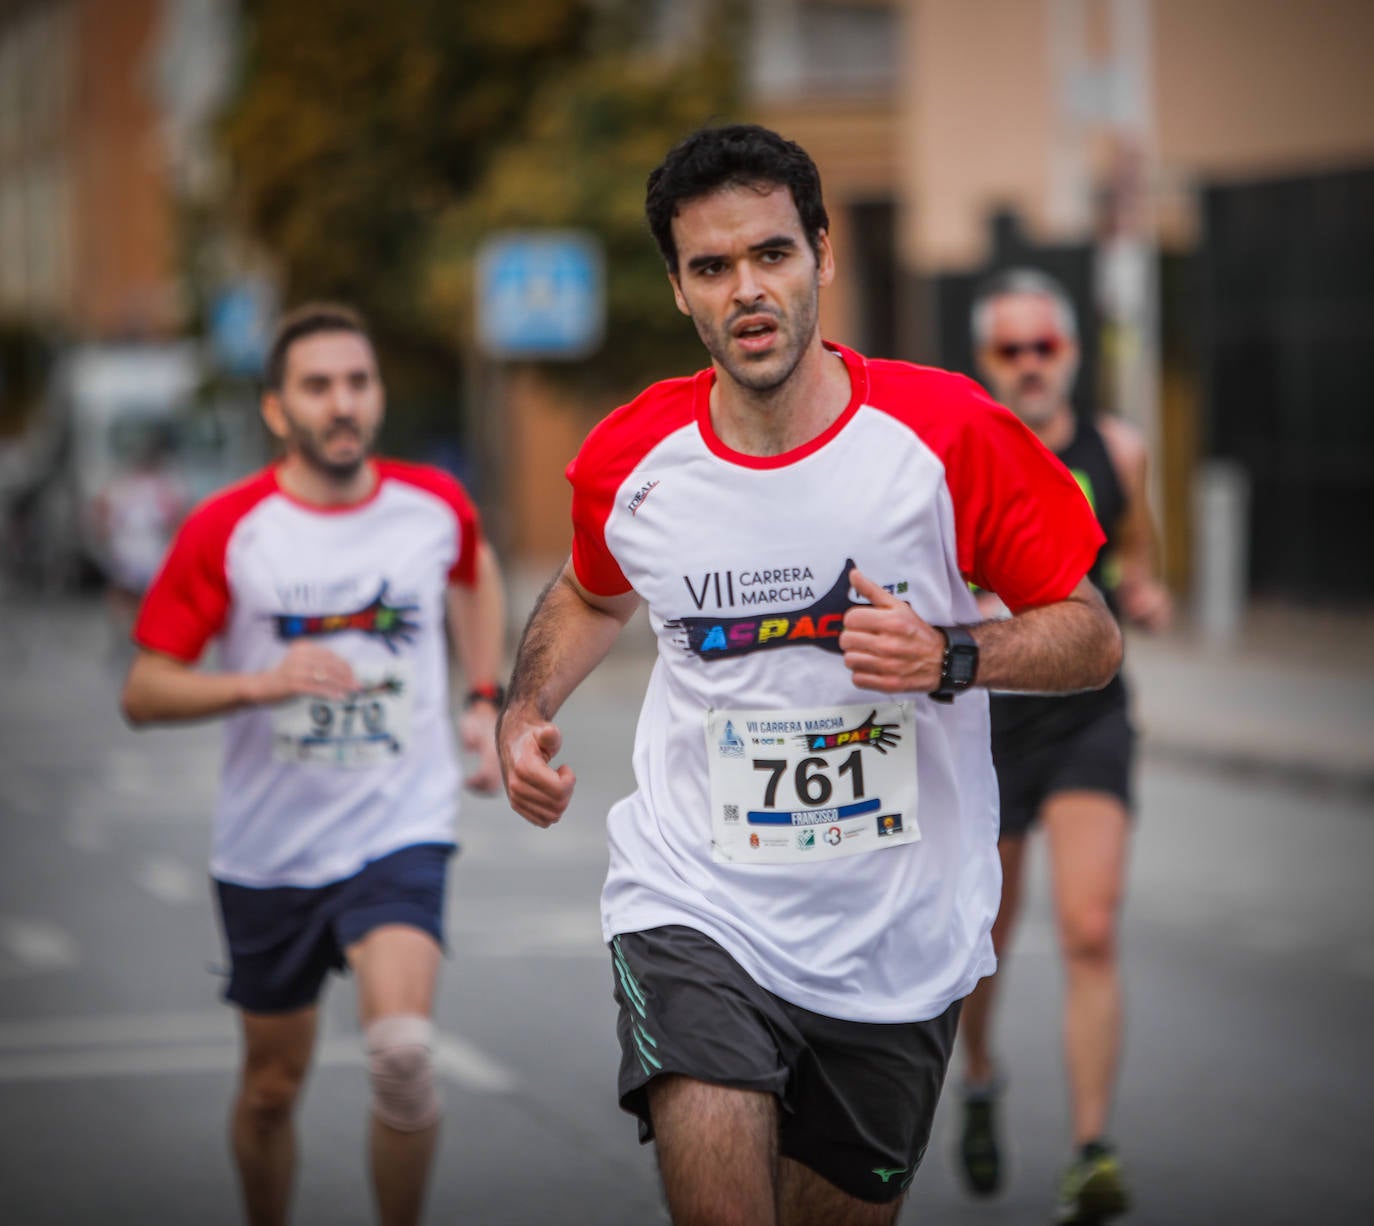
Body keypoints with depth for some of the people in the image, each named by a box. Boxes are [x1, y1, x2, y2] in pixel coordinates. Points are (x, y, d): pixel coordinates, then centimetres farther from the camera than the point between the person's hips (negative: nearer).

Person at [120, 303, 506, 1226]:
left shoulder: (436, 505, -1)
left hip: (401, 831, 0)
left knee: (403, 1052, -23)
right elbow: (144, 692, -7)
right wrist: (262, 681, -23)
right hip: (271, 848, 1)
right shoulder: (225, 530, -9)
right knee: (273, 1084, 12)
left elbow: (475, 573, 24)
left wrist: (487, 701, 14)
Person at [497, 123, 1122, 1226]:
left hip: (899, 944, 0)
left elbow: (1093, 637, -3)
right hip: (695, 905, 0)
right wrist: (527, 713, 3)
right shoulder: (628, 460, -3)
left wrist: (950, 657, -21)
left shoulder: (952, 433, -10)